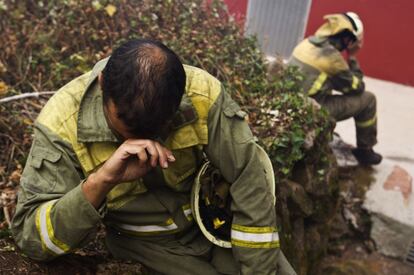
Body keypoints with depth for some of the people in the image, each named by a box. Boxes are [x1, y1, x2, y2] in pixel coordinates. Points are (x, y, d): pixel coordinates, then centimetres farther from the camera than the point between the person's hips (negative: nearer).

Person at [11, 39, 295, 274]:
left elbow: (250, 185, -18)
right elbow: (28, 236, -25)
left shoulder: (202, 93, -25)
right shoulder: (62, 122, -25)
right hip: (146, 246, -1)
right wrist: (100, 181, -41)